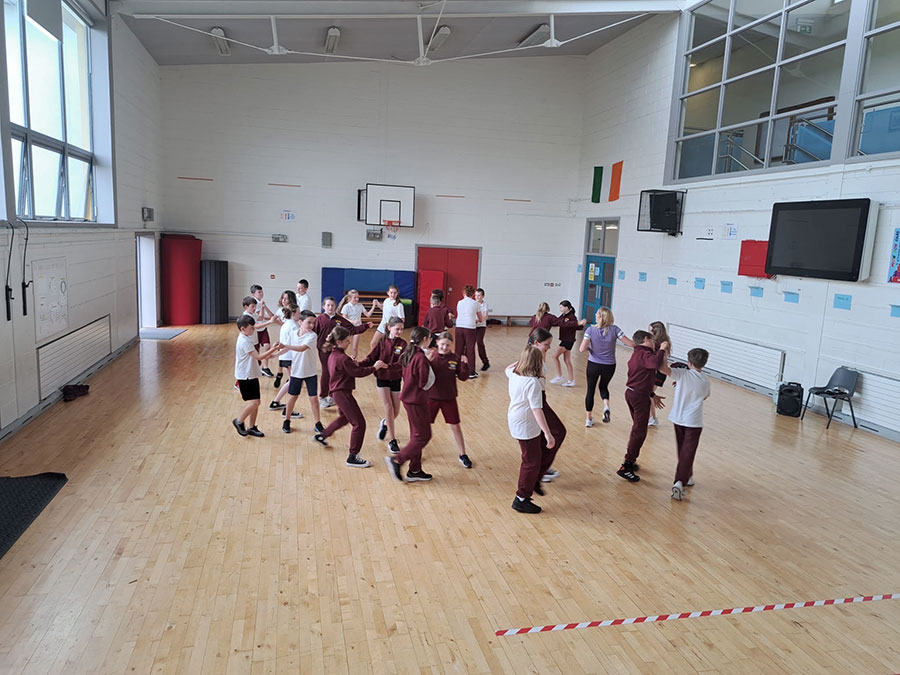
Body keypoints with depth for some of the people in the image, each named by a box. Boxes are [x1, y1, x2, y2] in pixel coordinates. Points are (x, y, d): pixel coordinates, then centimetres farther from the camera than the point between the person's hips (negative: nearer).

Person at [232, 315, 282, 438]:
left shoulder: (247, 339, 13)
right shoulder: (244, 341, -18)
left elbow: (256, 355, 15)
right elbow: (258, 357, -22)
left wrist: (271, 349, 3)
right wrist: (274, 349, -22)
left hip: (251, 375, 10)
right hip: (245, 376, -10)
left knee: (255, 402, 10)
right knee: (254, 402, -12)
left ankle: (251, 427, 18)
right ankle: (239, 421, 7)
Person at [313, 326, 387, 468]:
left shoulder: (333, 354, 7)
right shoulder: (342, 358, -23)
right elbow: (358, 372, -18)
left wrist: (353, 364, -3)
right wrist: (374, 367, -8)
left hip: (338, 391, 10)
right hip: (343, 393, -10)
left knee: (344, 418, 34)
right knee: (359, 424, -5)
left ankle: (321, 435, 48)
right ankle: (353, 457, 0)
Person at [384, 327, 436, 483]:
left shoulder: (409, 355, 5)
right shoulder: (421, 358, -21)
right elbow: (424, 383, -20)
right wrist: (428, 361, -8)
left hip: (408, 398, 10)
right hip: (416, 401, -9)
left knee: (416, 435, 17)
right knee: (423, 436, 3)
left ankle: (415, 471, 24)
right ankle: (397, 460, 1)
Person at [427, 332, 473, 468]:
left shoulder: (455, 359, -4)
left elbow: (463, 377, -3)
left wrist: (465, 364, -19)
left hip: (449, 399, 1)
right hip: (431, 397, -1)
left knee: (455, 426, 9)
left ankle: (463, 455, 23)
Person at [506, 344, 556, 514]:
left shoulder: (514, 374, -1)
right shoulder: (533, 382, -26)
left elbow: (508, 368, 27)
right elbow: (537, 410, -31)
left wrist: (523, 359, 27)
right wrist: (548, 433, -32)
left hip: (515, 422, 9)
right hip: (526, 427, -9)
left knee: (549, 448, 21)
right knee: (532, 462, 5)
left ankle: (535, 480, 32)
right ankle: (521, 500, 17)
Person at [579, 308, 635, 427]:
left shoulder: (591, 330, -14)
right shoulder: (614, 329, -12)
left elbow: (582, 349, -20)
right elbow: (631, 343, -11)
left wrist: (589, 348, 2)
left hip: (593, 365, -1)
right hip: (609, 366, 1)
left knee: (590, 390, 16)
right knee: (604, 386, 27)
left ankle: (589, 419, 23)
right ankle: (606, 406, 0)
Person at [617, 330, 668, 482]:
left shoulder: (637, 354, 16)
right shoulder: (644, 354, -17)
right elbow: (656, 363, -40)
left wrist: (652, 395, 24)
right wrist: (661, 349, -23)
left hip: (631, 393, 10)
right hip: (640, 396, -10)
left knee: (637, 428, 23)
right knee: (639, 432, -5)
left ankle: (630, 460, 32)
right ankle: (626, 467, -3)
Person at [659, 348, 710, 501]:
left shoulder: (682, 374, -10)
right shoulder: (706, 381, 0)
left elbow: (663, 367, -25)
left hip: (678, 418, 1)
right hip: (694, 421, 0)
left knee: (682, 450, 19)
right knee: (688, 452, -2)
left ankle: (687, 477, 35)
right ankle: (680, 482, -17)